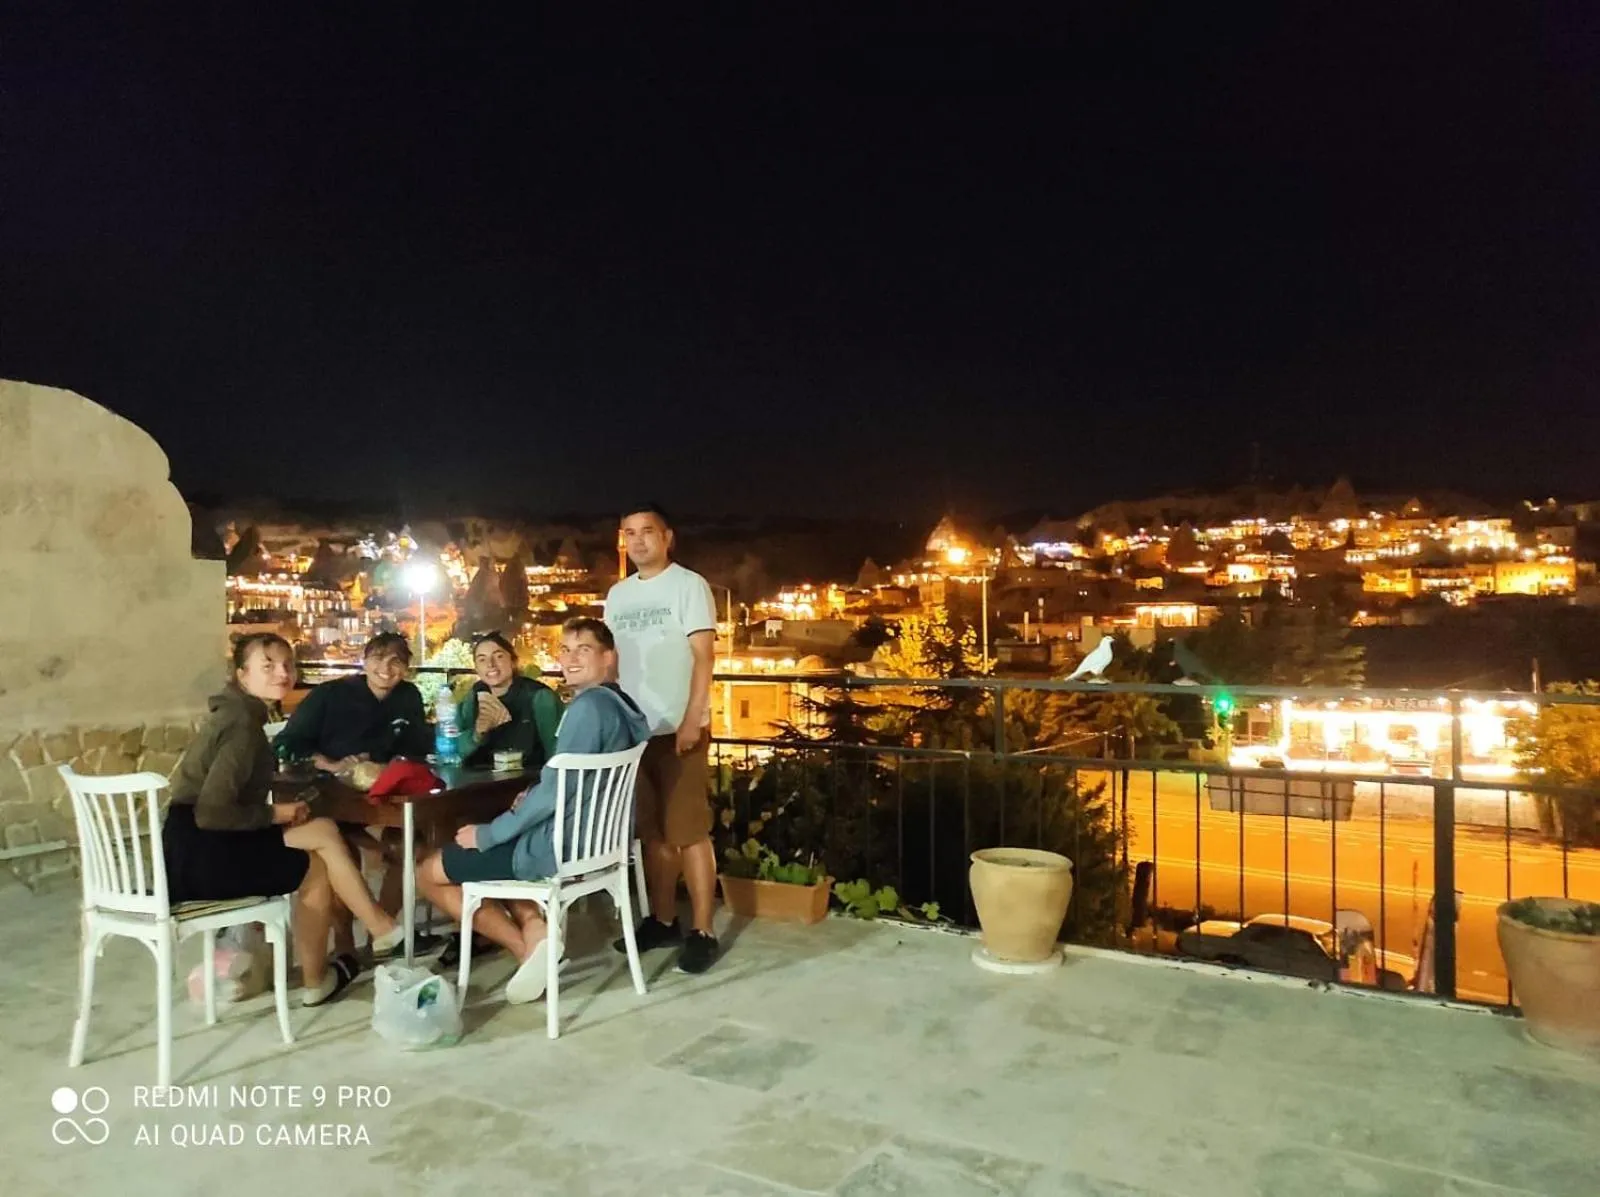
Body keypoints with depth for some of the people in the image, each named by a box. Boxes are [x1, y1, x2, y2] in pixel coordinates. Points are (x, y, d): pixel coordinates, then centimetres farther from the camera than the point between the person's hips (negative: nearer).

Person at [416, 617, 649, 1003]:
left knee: (428, 873, 5)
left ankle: (527, 946, -1)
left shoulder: (588, 705, -20)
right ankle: (538, 934, 11)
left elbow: (554, 791, -24)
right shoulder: (621, 704, 9)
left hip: (565, 846, -10)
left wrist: (486, 834, -13)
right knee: (502, 846, 34)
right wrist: (534, 797, 7)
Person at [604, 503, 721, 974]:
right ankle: (662, 920, 24)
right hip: (633, 729, 6)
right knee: (653, 832, 13)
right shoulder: (617, 594, 13)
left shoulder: (689, 584, -5)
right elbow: (610, 659, 15)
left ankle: (701, 932, 3)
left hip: (679, 729, -6)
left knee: (689, 832, -3)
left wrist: (691, 721, -18)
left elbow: (703, 657, -10)